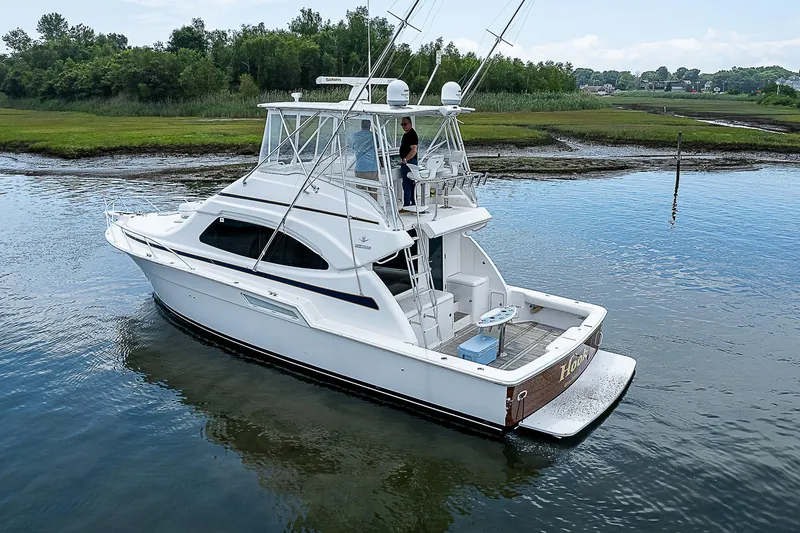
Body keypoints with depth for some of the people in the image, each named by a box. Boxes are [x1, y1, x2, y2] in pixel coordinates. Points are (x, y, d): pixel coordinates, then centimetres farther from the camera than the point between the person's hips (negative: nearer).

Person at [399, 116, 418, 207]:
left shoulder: (412, 134, -14)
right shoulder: (406, 134, 18)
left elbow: (414, 150, -24)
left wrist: (406, 159, -30)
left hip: (409, 162, -11)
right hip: (406, 162, 11)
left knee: (407, 184, -10)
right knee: (410, 184, 15)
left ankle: (406, 205, -9)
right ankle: (413, 203, 22)